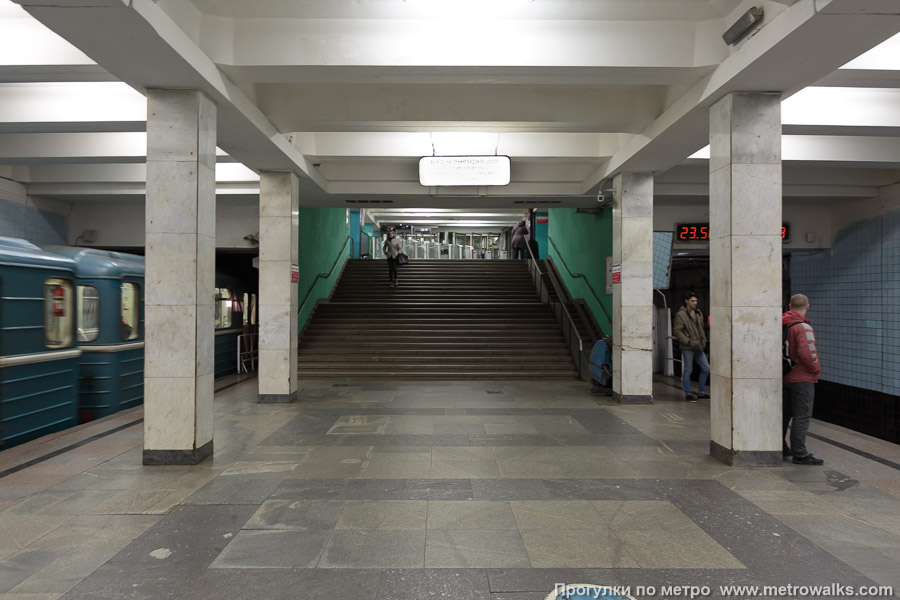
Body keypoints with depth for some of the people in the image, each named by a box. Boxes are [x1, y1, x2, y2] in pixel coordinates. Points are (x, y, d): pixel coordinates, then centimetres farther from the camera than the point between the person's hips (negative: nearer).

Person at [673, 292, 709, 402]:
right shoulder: (680, 314, -10)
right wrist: (688, 341, -17)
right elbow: (677, 331, -14)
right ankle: (688, 393, 11)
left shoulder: (698, 313, 12)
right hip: (687, 348, -7)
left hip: (698, 347, 7)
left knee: (706, 368, 9)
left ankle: (701, 392, 21)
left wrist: (703, 340, 10)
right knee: (687, 370, 0)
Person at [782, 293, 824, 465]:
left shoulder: (779, 324, 5)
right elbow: (807, 353, -26)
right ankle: (800, 454, 3)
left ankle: (779, 448, 24)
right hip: (802, 379, -7)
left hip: (783, 377, 7)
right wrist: (816, 370, -10)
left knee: (784, 413, 16)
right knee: (802, 417, -1)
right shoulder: (803, 327, -17)